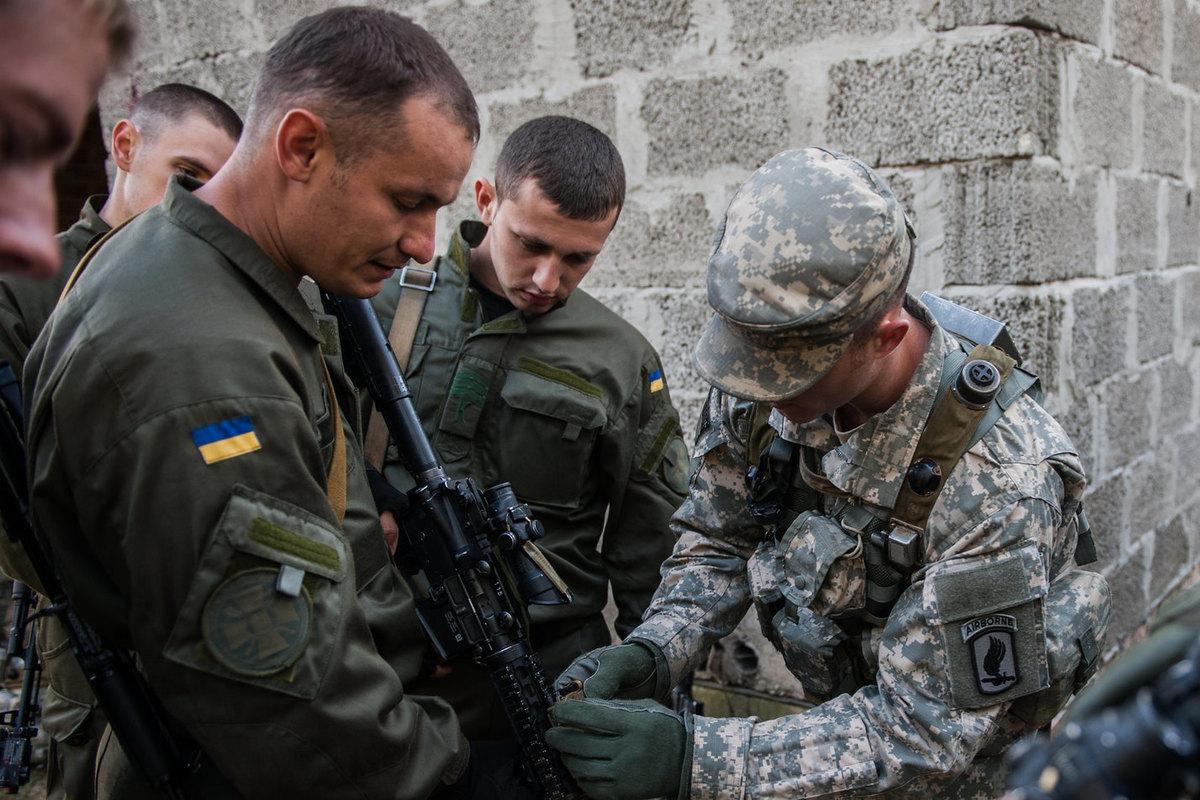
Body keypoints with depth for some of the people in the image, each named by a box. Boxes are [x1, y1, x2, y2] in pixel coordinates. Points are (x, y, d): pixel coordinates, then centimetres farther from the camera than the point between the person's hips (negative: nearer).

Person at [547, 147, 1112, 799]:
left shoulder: (999, 478, -36)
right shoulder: (760, 386, -20)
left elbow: (923, 732, -31)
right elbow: (719, 542, -4)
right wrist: (648, 654, -23)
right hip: (845, 703, 5)